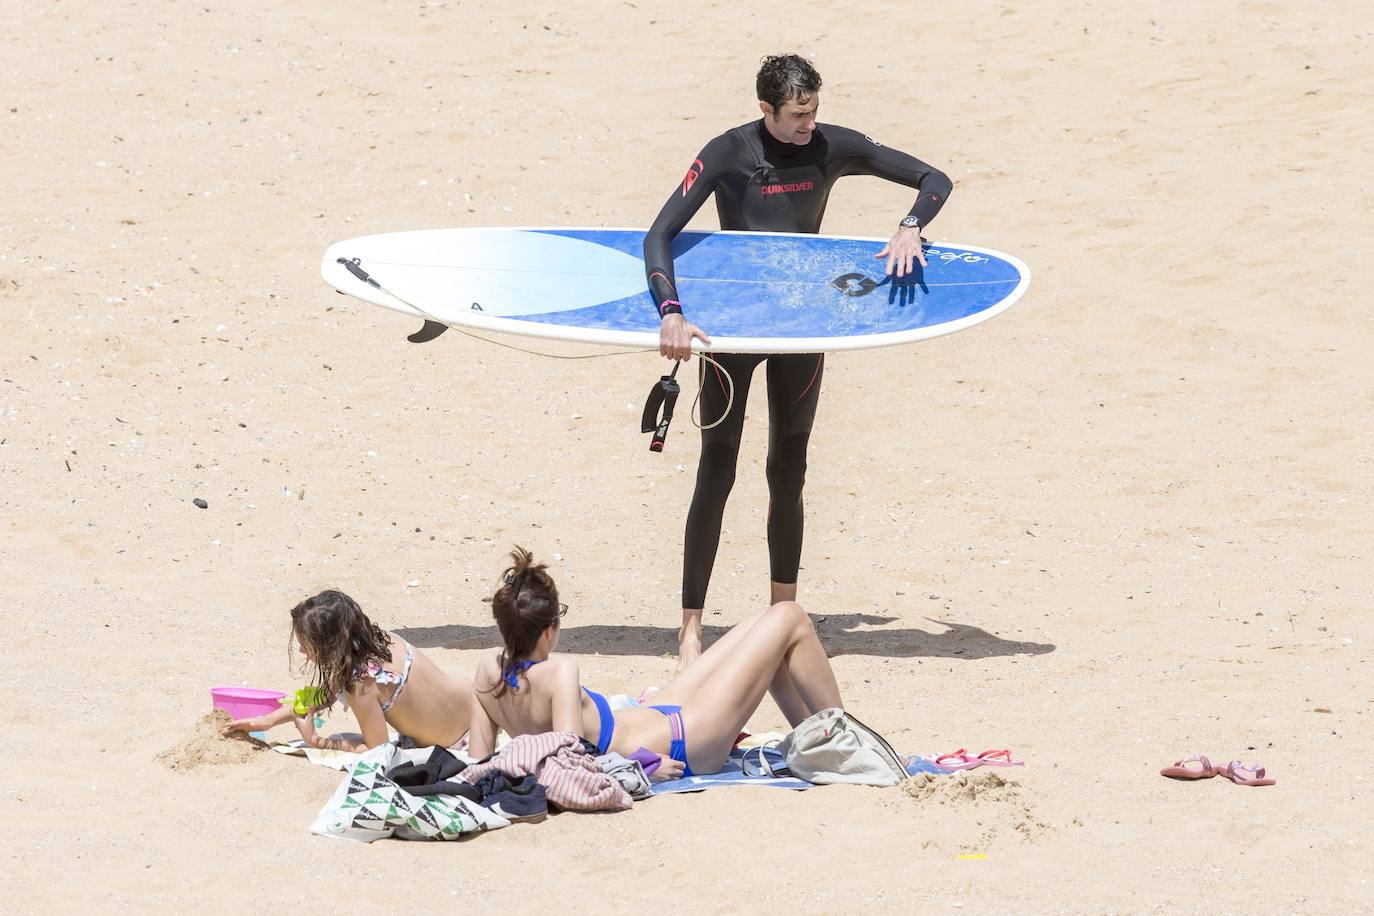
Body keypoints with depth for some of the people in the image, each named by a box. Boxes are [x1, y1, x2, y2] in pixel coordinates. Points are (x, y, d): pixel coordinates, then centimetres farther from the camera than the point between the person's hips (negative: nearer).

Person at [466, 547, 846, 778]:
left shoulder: (488, 672, -13)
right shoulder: (556, 673, -34)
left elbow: (479, 760, -8)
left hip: (648, 718, 9)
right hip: (682, 743, -9)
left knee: (765, 624, 22)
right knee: (789, 620, 3)